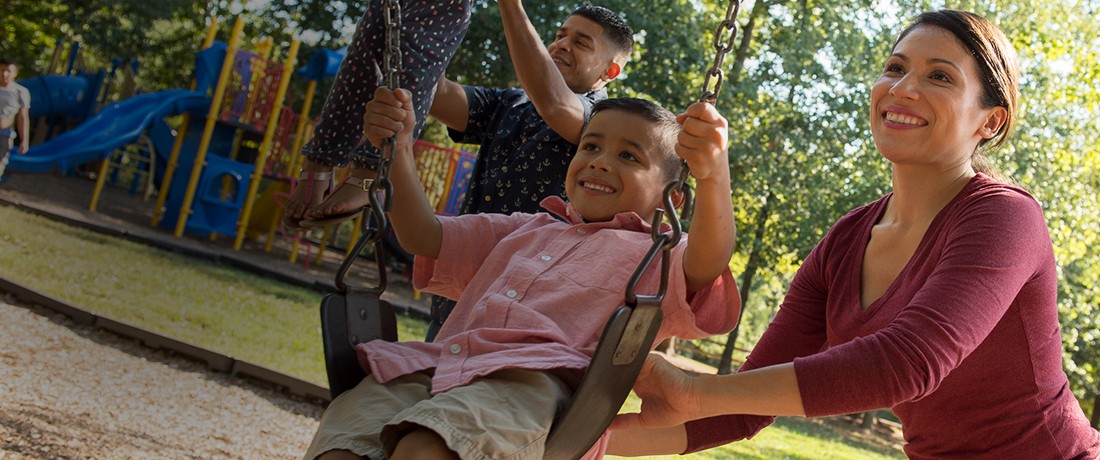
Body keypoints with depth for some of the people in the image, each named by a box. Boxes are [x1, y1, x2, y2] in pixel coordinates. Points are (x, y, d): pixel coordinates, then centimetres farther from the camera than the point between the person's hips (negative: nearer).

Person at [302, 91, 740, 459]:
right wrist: (397, 148, 17)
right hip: (430, 365, 6)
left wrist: (714, 176, -26)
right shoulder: (524, 231, 35)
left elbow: (707, 264, -6)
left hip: (532, 381, -5)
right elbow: (424, 236, 31)